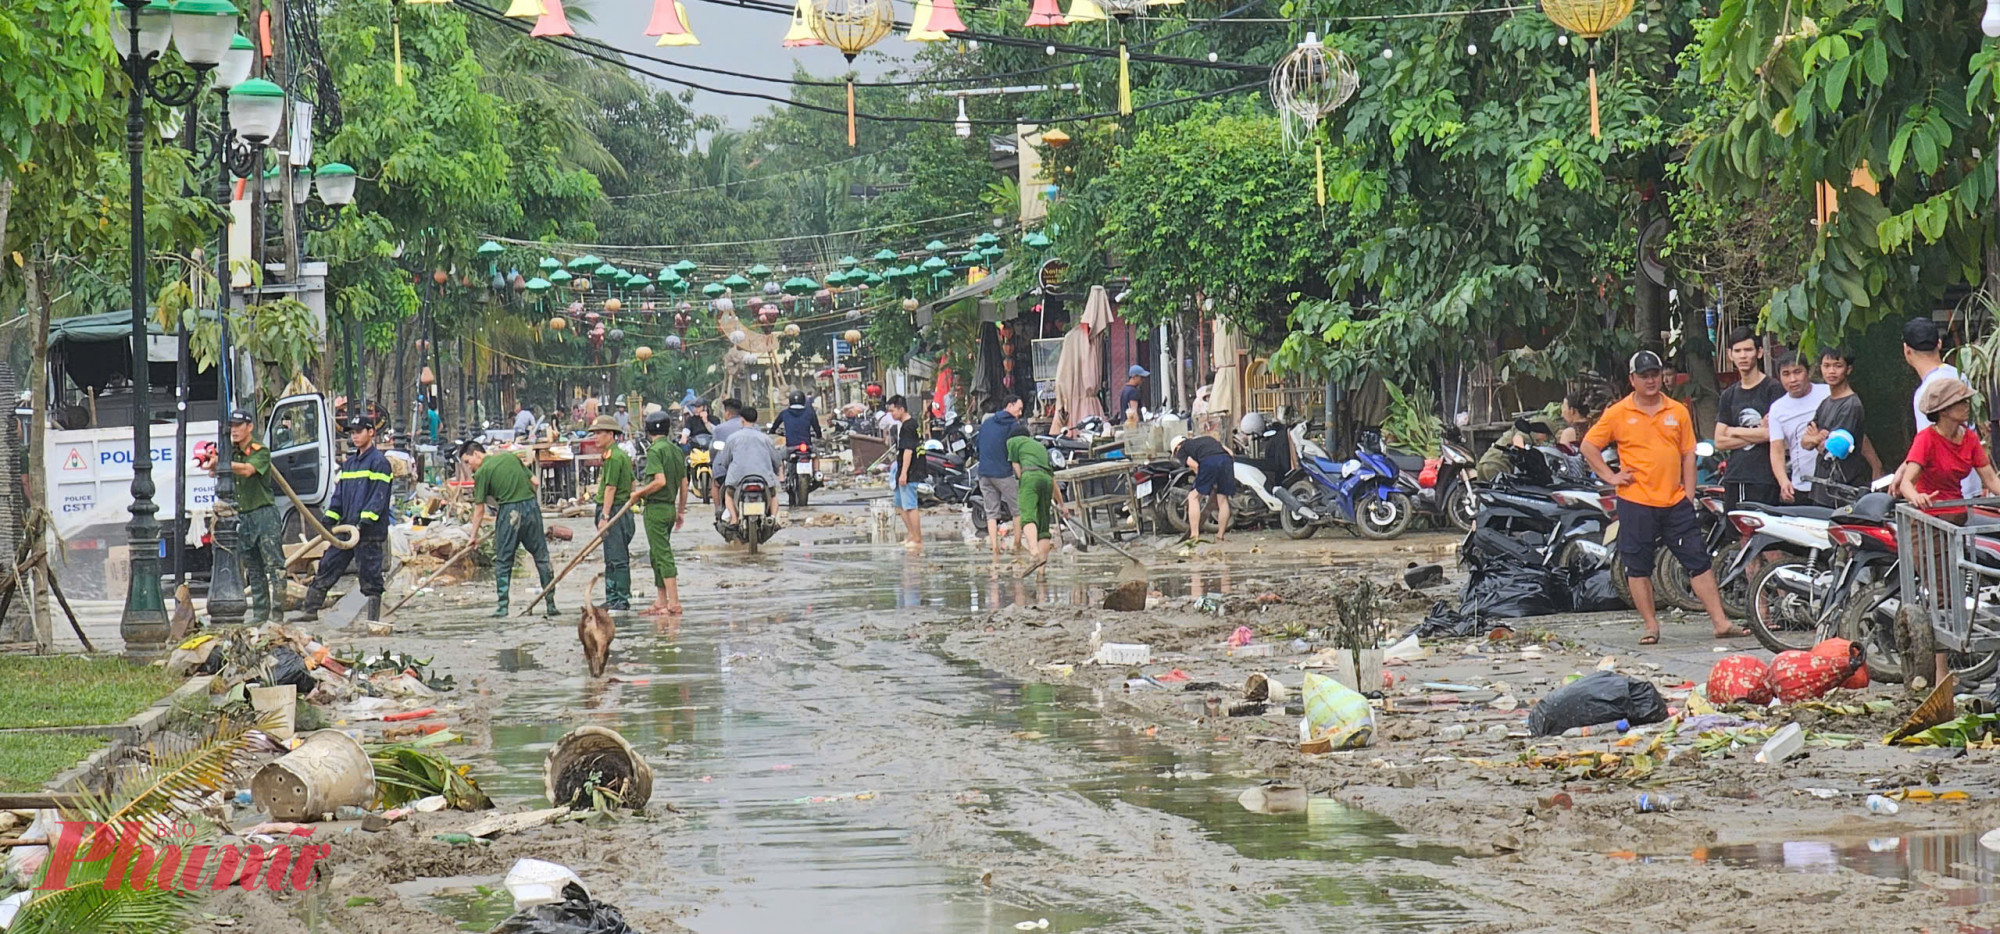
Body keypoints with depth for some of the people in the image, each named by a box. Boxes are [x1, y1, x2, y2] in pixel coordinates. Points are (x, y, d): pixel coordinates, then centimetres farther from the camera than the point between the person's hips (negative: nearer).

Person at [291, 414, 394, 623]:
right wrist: (329, 520, 7)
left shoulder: (379, 462, -6)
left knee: (370, 576, -3)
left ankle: (373, 620, 1)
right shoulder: (348, 464, 19)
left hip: (370, 532, -8)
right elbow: (339, 494, 20)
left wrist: (365, 522, -22)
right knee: (327, 567, 7)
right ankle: (310, 609, 11)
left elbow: (378, 497, -14)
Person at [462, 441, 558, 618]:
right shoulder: (510, 457, 14)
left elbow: (479, 509, -1)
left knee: (503, 561, 6)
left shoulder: (482, 473, -2)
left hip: (509, 512, -5)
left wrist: (474, 535, 8)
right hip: (532, 506, 5)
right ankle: (551, 604, 7)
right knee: (541, 557, 8)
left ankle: (502, 606, 4)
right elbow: (534, 481, 15)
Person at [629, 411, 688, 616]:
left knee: (663, 555, -8)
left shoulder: (655, 451, -13)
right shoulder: (677, 451, 10)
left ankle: (674, 603, -12)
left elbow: (660, 481, -24)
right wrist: (681, 511, 20)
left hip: (655, 508, -8)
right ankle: (661, 602, 20)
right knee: (657, 554, 16)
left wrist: (639, 493, -10)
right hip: (671, 507, 8)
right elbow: (684, 484, 13)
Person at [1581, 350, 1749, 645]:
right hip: (1636, 503, -2)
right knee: (1638, 567, 3)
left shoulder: (1678, 412, 8)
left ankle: (1721, 622, 3)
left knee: (1699, 562, 1)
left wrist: (1689, 498, 3)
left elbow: (1688, 455, 10)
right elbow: (1588, 446, 6)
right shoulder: (1618, 414, 1)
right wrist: (1610, 477, -2)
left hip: (1675, 502, 2)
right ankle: (1650, 626, 12)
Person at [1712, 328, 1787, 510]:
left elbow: (1772, 433, -11)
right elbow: (1720, 442, 12)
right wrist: (1755, 436, -2)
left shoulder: (1773, 389, -1)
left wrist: (1736, 431, 4)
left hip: (1764, 480, -6)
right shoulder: (1729, 395, 18)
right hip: (1734, 479, 6)